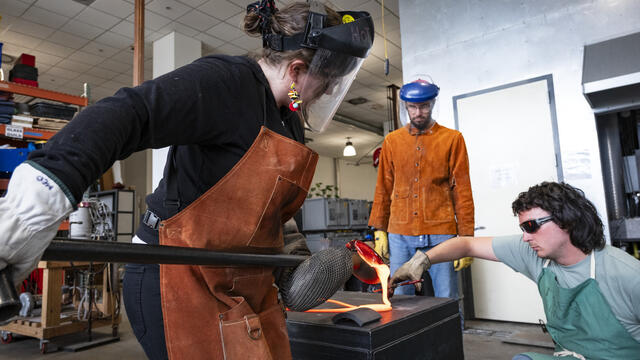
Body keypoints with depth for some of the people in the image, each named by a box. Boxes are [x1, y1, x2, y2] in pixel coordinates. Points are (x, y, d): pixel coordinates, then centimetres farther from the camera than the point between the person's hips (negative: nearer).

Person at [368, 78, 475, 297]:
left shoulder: (452, 139, 5)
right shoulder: (392, 141, 12)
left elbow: (462, 190, 3)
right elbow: (383, 189, 13)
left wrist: (466, 237, -3)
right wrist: (379, 230, 8)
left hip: (440, 235, -2)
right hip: (399, 235, 2)